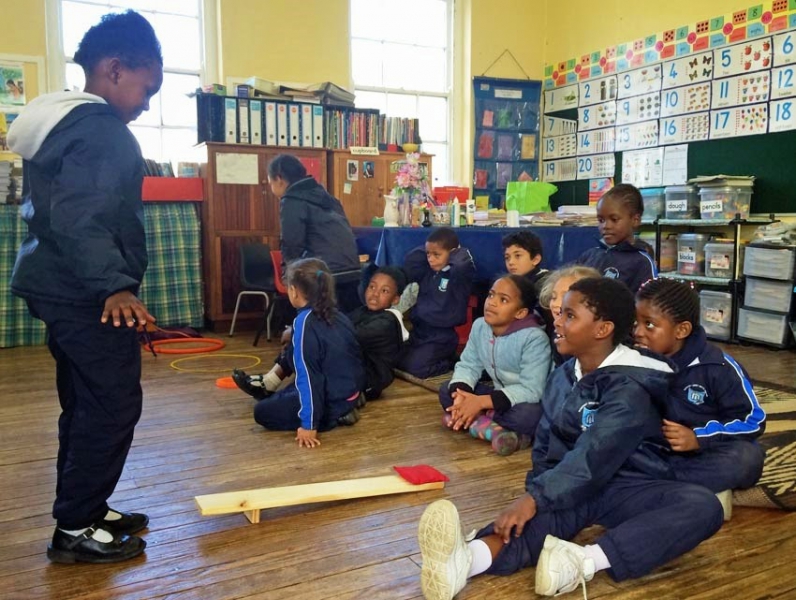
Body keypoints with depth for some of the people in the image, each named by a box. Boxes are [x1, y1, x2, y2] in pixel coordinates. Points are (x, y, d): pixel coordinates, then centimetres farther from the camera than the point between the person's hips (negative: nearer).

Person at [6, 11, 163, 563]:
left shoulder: (62, 120, 17)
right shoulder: (102, 130, -16)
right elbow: (82, 219, -28)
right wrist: (113, 286, -36)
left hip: (64, 288, 11)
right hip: (87, 295, -11)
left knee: (86, 405, 17)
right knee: (112, 405, -3)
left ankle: (85, 512, 28)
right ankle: (75, 531, 7)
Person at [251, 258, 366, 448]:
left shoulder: (304, 323, -21)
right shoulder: (338, 316, 3)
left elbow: (308, 376, -23)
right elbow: (356, 357, 13)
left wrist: (309, 424, -21)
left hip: (332, 401, -9)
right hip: (351, 391, 9)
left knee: (262, 412, 1)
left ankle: (334, 417, -5)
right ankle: (344, 409, 11)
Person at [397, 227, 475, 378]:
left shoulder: (459, 275, -12)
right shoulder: (427, 271, 9)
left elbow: (462, 264, -32)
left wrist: (458, 250, -12)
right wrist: (428, 250, 3)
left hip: (442, 336, -7)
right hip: (419, 330, 7)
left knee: (416, 367, -21)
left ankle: (450, 362, 6)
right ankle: (439, 359, 18)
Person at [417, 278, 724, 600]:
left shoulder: (629, 388, -16)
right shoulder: (561, 376, 7)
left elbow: (592, 457, -28)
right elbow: (545, 444, 10)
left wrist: (535, 498, -35)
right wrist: (536, 492, -8)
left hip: (627, 486, -3)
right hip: (572, 486, 4)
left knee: (704, 505, -32)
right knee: (545, 508, -31)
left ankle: (583, 561, -49)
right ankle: (469, 558, -61)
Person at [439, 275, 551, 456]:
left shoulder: (534, 338, -26)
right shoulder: (479, 326, -6)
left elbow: (531, 390, -30)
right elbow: (468, 365, -3)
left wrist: (482, 402, -33)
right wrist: (461, 395, -26)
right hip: (499, 396, 7)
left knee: (529, 414, -40)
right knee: (447, 390, -8)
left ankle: (476, 422, -19)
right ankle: (494, 429, -24)